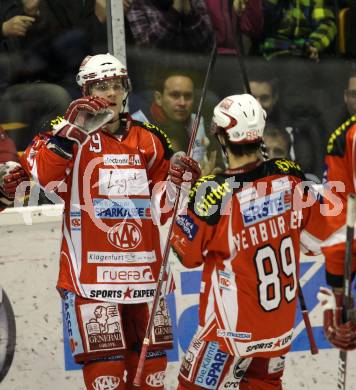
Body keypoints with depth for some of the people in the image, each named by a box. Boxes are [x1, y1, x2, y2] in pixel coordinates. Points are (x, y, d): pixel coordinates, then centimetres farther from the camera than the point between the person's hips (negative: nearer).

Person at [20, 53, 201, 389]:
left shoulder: (149, 141, 14)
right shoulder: (71, 135, 0)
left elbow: (163, 203, 17)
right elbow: (43, 176, -19)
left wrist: (177, 178, -2)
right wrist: (73, 130, -24)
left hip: (145, 266, 5)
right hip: (91, 268, -5)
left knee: (152, 356, 7)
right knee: (105, 359, -7)